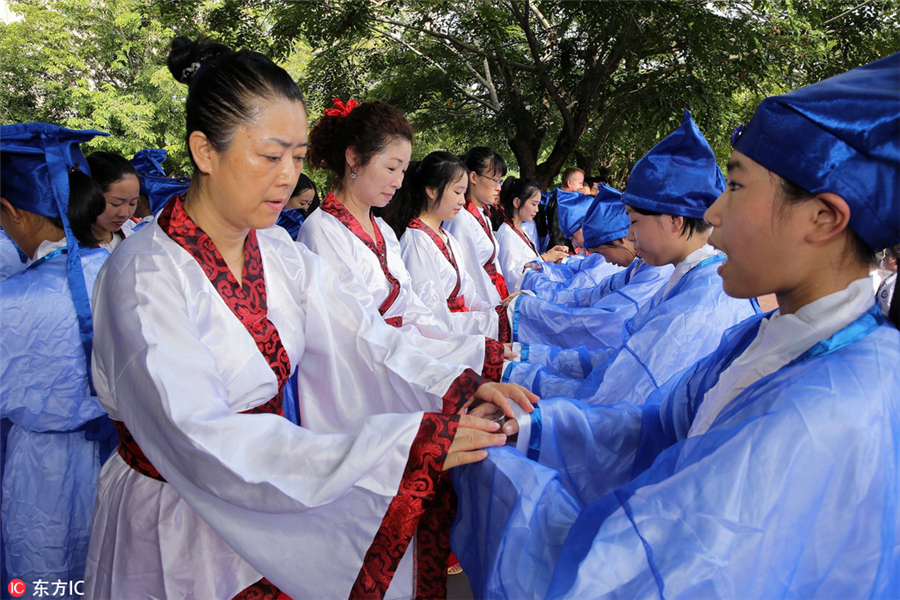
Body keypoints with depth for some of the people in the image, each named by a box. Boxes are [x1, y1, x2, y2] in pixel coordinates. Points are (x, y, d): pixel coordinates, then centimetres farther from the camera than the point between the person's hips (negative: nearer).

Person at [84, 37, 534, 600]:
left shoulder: (281, 254, 1)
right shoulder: (145, 275, -21)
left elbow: (362, 338, -5)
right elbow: (203, 444, -30)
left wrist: (458, 385, -23)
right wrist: (399, 445, -36)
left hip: (267, 496, 6)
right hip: (177, 525, -5)